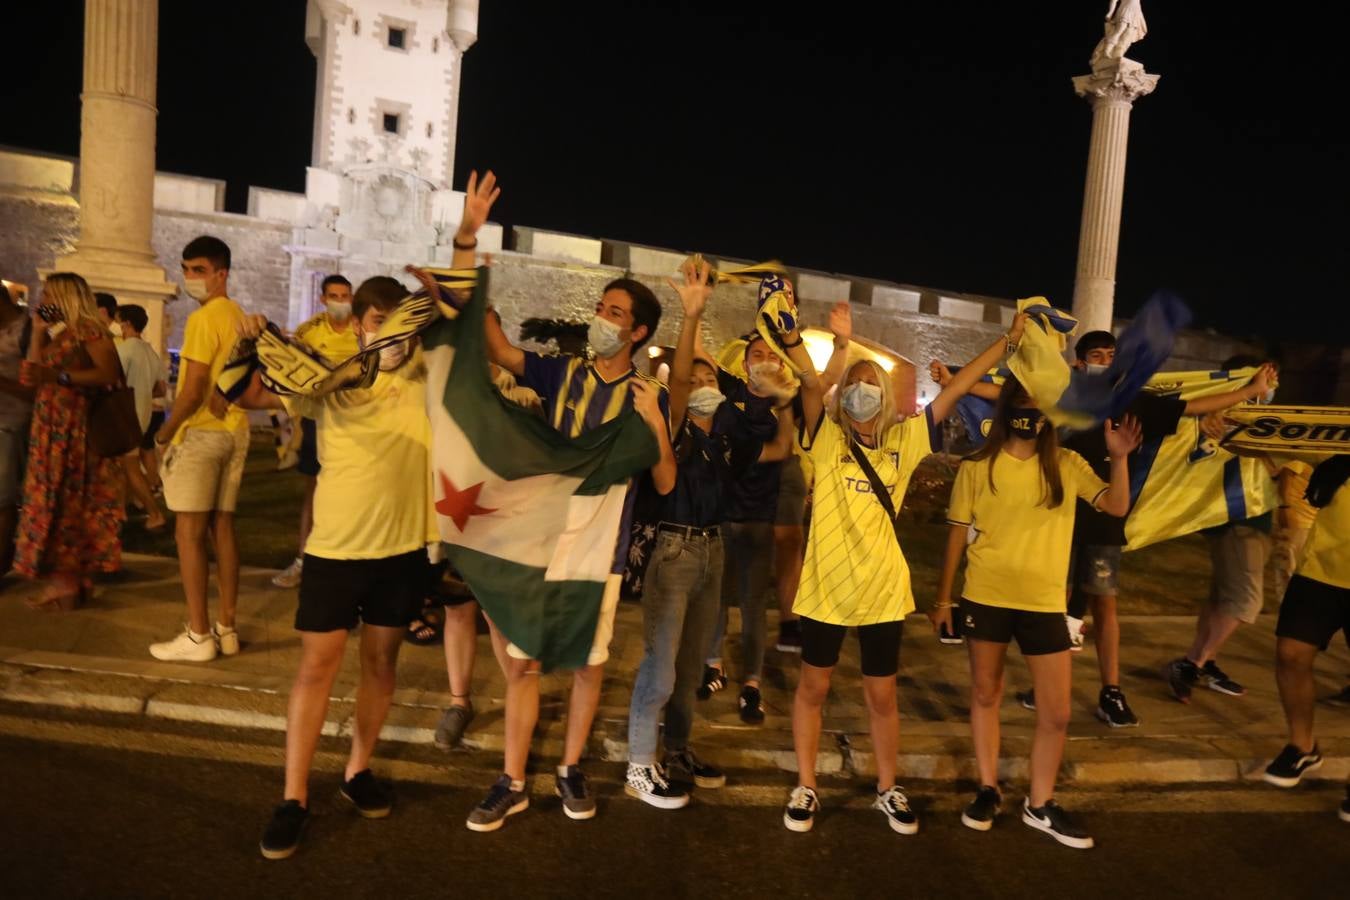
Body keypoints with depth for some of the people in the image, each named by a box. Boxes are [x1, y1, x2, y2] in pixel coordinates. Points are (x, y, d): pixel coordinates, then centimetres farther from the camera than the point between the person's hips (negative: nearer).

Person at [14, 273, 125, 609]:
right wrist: (37, 332, 13)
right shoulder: (58, 334, 19)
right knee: (57, 499, 8)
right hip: (51, 425, 9)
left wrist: (60, 376, -23)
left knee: (65, 499, -7)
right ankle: (72, 579, 12)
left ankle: (66, 581, -1)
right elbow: (31, 377, 14)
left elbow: (109, 374, -19)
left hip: (73, 425, -9)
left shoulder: (89, 329, -8)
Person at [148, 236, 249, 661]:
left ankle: (198, 635, 0)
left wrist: (165, 433, -5)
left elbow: (192, 391, -17)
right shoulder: (241, 318, 13)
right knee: (222, 528, 11)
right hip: (235, 431, 8)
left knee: (189, 531, -3)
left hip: (201, 432, -8)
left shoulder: (203, 318, -13)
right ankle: (226, 628, 16)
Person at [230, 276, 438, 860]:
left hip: (405, 544, 1)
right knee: (317, 665, 4)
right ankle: (293, 798, 17)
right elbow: (248, 397, -2)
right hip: (336, 544, -1)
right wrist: (250, 345, -21)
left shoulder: (423, 373, -1)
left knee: (381, 662, 13)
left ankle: (357, 772, 33)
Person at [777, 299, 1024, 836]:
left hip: (882, 588, 2)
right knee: (813, 688, 13)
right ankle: (806, 787, 30)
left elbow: (955, 389, 1)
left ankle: (888, 790, 36)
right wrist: (789, 332, -37)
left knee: (882, 695, 15)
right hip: (826, 586, -1)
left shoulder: (904, 440, 2)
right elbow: (810, 382, -22)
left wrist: (1009, 339, 1)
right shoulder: (827, 437, -5)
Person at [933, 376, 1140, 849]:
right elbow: (957, 533, 1)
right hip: (985, 597, -1)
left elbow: (1117, 507, -7)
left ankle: (1040, 804, 25)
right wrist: (943, 597, 2)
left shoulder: (1067, 465, 1)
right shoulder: (977, 467, -4)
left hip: (1044, 601, 1)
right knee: (985, 694, 12)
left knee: (1057, 713, 5)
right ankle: (988, 789, 30)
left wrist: (1120, 456, -21)